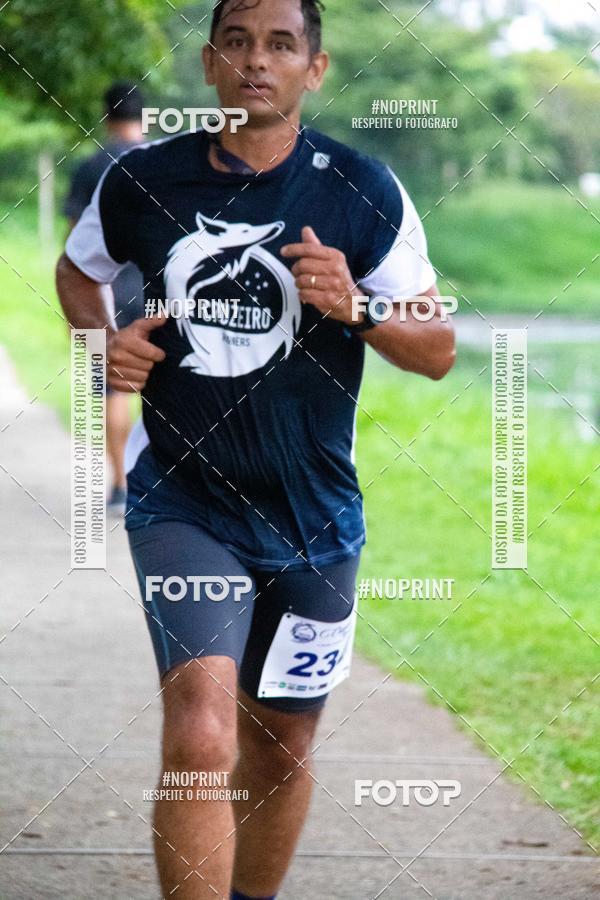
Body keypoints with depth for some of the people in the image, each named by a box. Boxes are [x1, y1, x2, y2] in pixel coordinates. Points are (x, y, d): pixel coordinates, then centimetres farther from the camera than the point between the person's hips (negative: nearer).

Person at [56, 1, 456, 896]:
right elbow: (78, 270, 19)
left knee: (280, 747, 16)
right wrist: (102, 342, -2)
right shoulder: (143, 180, -2)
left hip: (311, 514, 2)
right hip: (182, 501, -2)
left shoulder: (361, 191, -4)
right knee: (201, 733, -22)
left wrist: (353, 308, -20)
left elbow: (438, 351, -1)